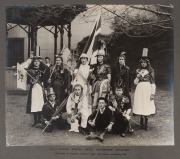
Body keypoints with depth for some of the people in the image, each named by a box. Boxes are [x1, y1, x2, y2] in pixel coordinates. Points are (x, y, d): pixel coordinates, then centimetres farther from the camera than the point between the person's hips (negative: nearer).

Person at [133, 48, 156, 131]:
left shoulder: (150, 70, 0)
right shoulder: (138, 71, 11)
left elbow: (153, 82, -2)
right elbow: (135, 82, 11)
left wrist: (153, 93, -8)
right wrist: (138, 77, -8)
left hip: (147, 89, -3)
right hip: (140, 89, 3)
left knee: (147, 106, -5)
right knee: (140, 106, 2)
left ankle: (146, 124, 2)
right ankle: (142, 123, 12)